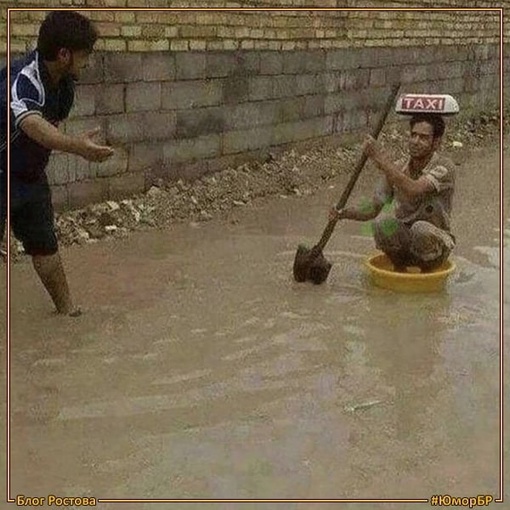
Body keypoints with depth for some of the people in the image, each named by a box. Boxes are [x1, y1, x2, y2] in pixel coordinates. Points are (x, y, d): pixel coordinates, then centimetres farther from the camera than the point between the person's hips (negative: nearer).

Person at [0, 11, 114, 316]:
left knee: (45, 244, 19)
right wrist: (77, 146, -68)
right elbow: (32, 125, -51)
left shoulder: (64, 83, -4)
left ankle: (66, 308, 35)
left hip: (31, 175, 8)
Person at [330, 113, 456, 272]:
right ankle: (400, 271, -3)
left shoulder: (444, 167, -17)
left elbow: (414, 190, -37)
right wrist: (343, 213, -20)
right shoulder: (396, 169, -3)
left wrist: (381, 159, -38)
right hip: (403, 244, 3)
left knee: (421, 229, -36)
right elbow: (372, 208, -1)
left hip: (435, 245, -3)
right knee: (383, 222, -27)